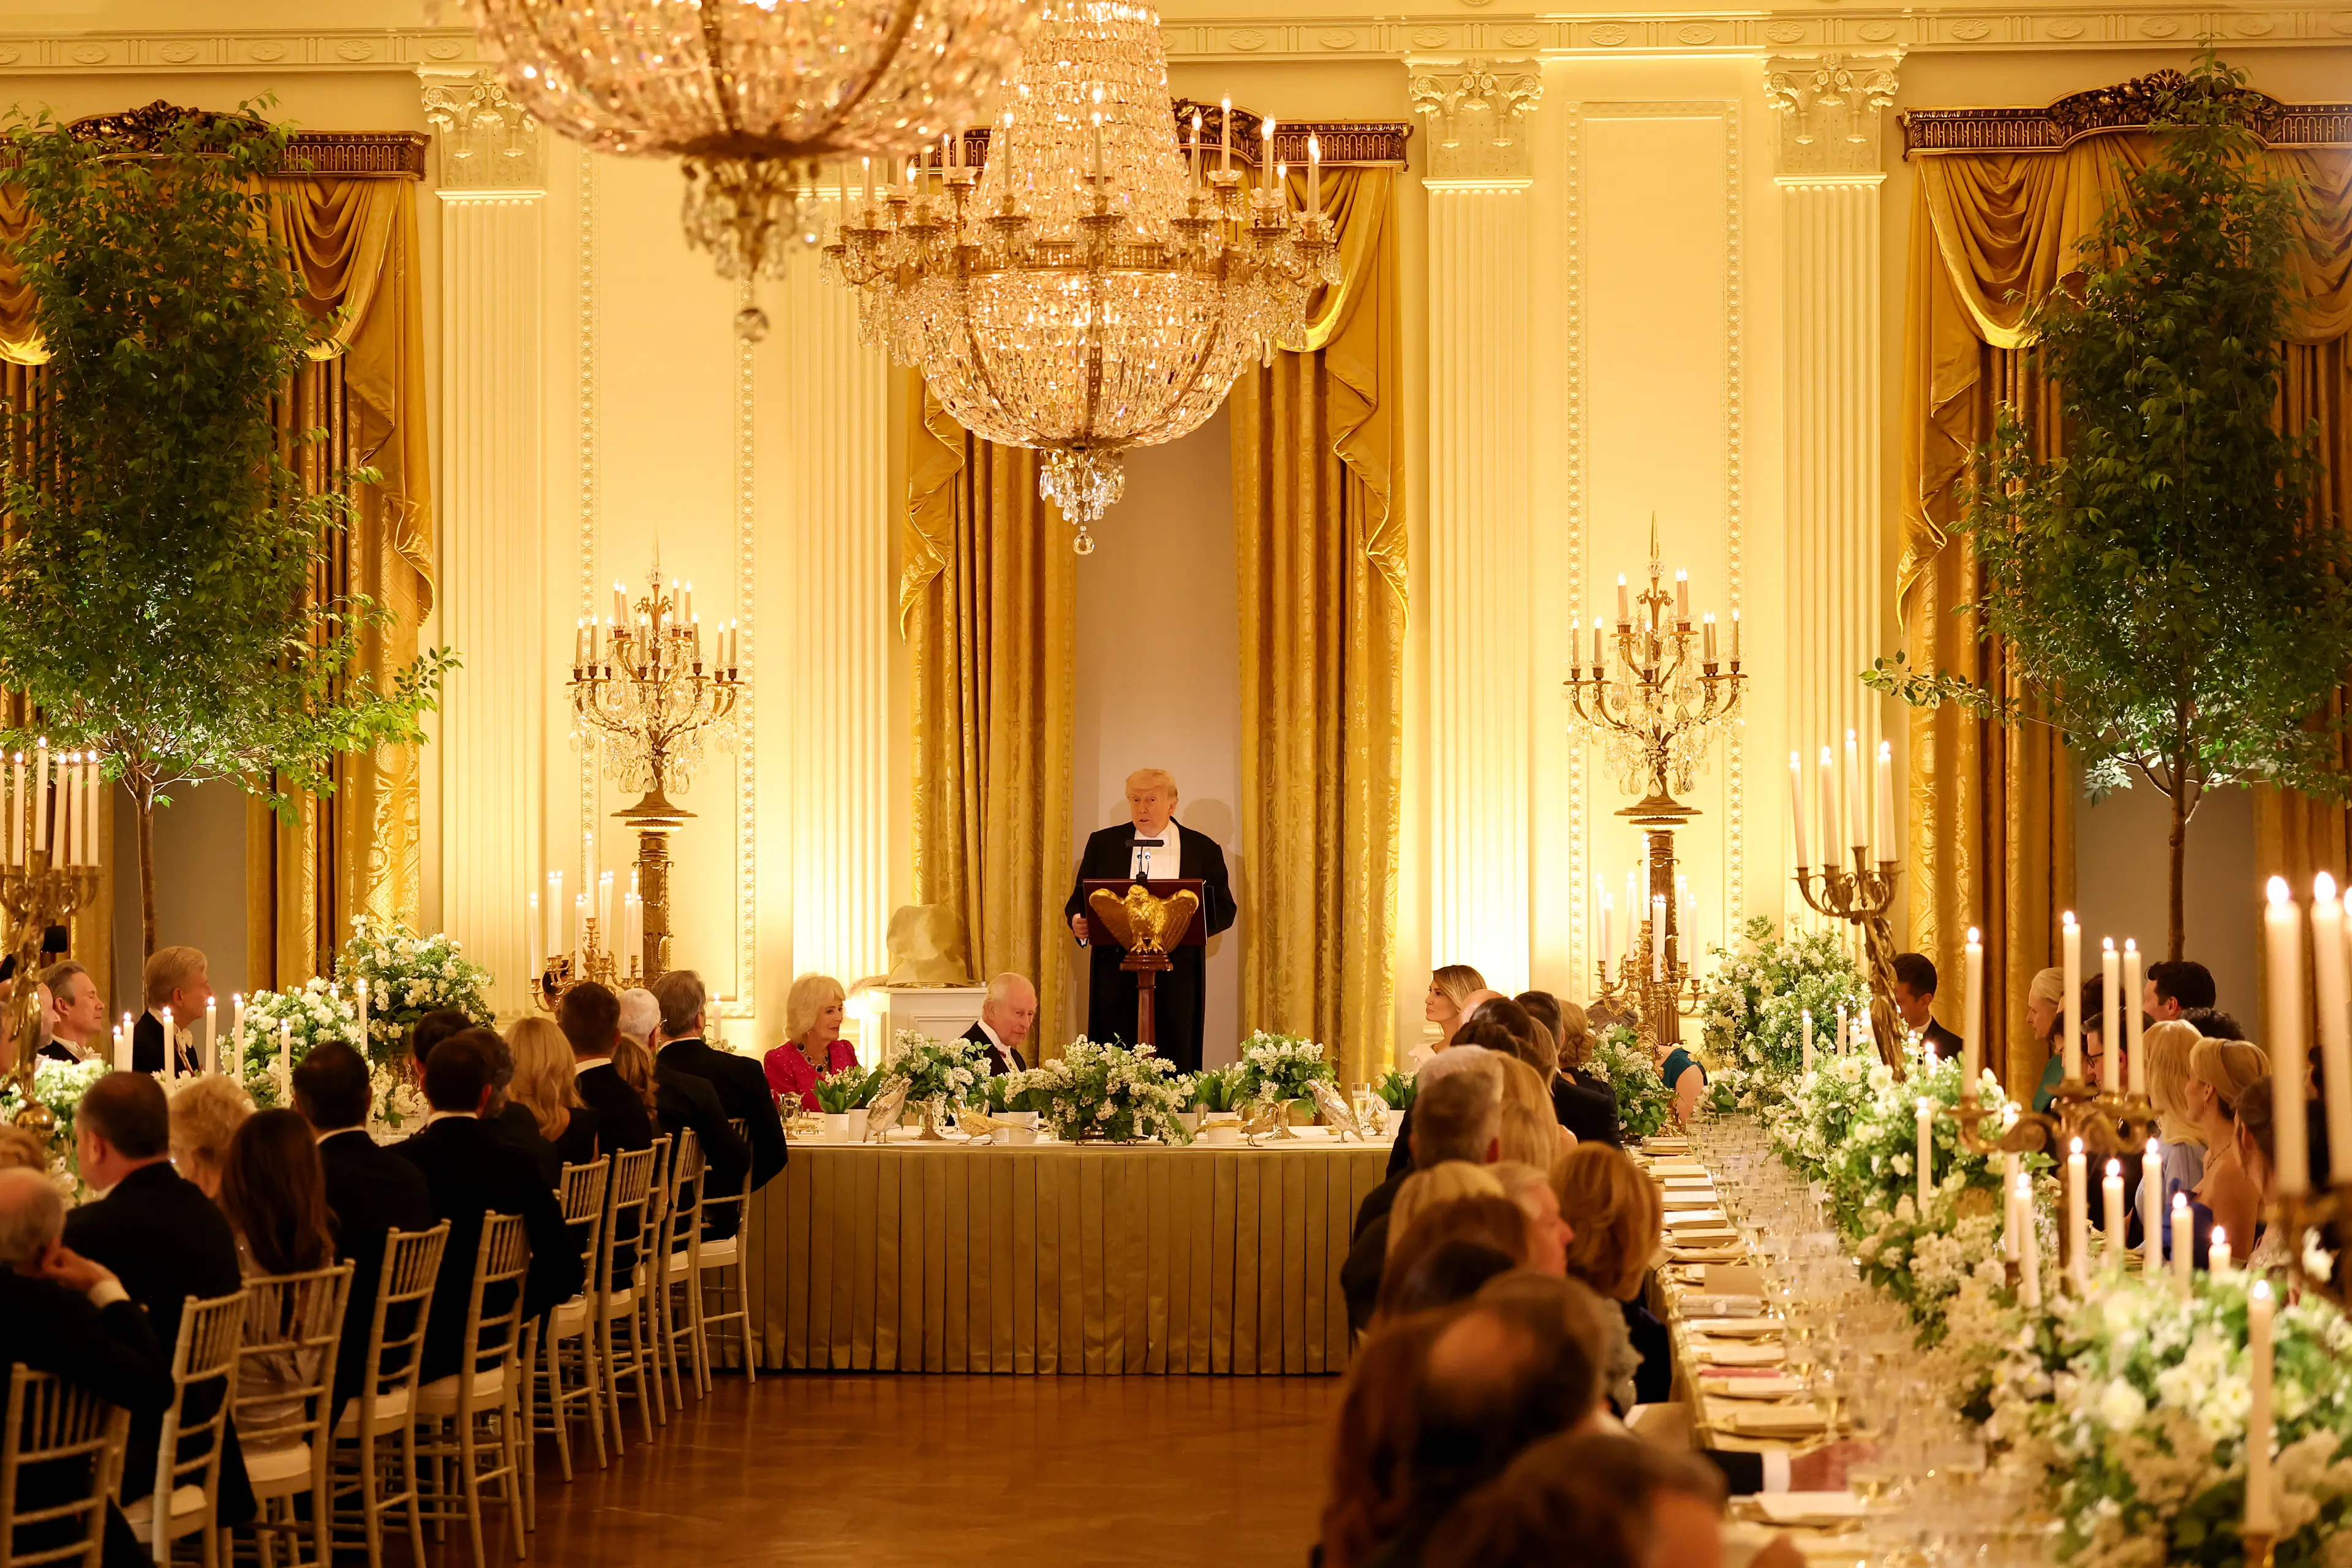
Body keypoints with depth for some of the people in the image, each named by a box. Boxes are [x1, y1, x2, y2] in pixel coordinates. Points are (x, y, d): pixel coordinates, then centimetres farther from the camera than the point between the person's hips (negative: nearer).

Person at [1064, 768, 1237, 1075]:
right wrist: (1077, 921, -9)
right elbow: (1078, 900, 13)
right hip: (1117, 972, 1)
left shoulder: (1203, 849, 8)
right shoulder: (1103, 843, 12)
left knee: (1176, 1060, -3)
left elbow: (1224, 910, 6)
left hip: (1176, 977, -1)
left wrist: (1195, 921, -14)